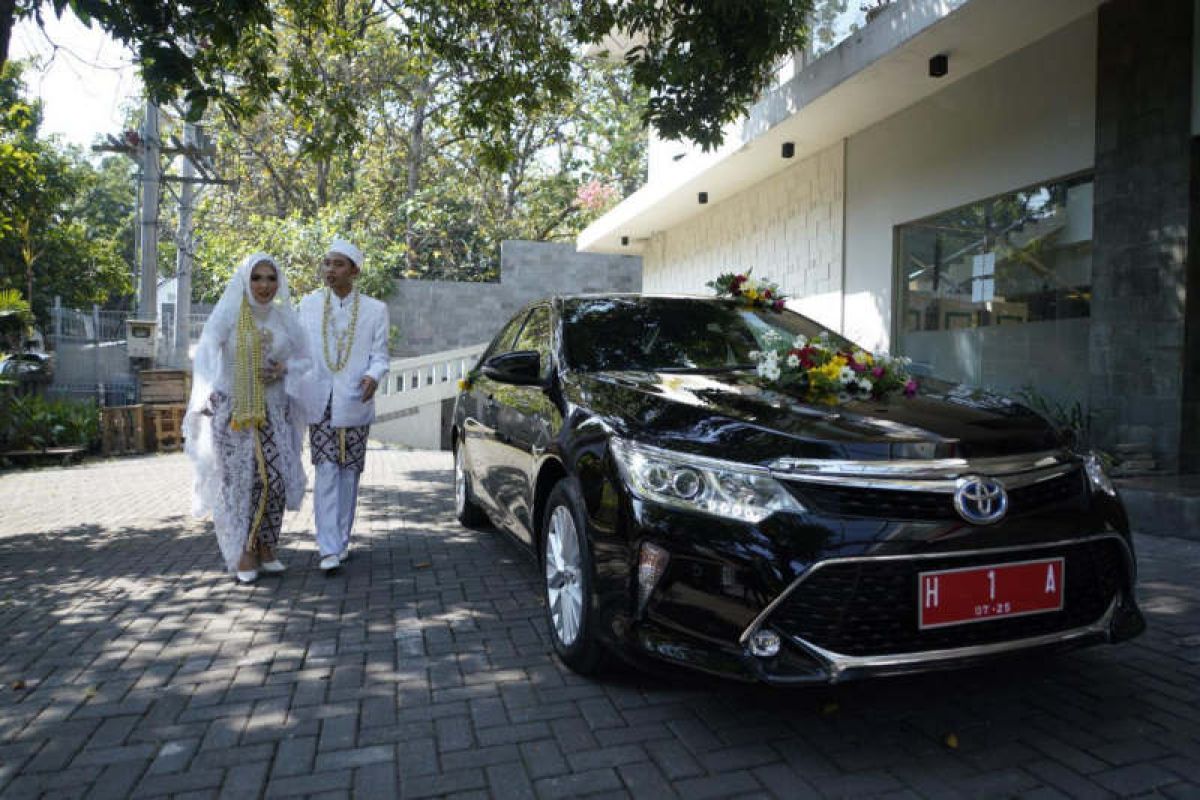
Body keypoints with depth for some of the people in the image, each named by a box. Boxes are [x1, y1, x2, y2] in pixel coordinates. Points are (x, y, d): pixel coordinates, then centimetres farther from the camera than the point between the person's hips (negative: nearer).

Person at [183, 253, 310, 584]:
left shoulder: (284, 318, 7)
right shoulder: (227, 315, -4)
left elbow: (303, 358, 15)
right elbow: (206, 357, -9)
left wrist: (284, 369, -6)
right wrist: (208, 398, -21)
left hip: (272, 410, 3)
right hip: (233, 410, -3)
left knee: (275, 478, -2)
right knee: (240, 479, -1)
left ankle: (266, 547, 15)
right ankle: (243, 553, 11)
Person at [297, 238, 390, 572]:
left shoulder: (375, 309, 2)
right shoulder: (309, 304, 7)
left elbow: (379, 356, 0)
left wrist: (373, 376, -19)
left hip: (354, 403, 0)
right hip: (319, 402, 0)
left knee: (348, 475, 8)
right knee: (326, 473, -6)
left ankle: (341, 541, 21)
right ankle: (329, 549, -7)